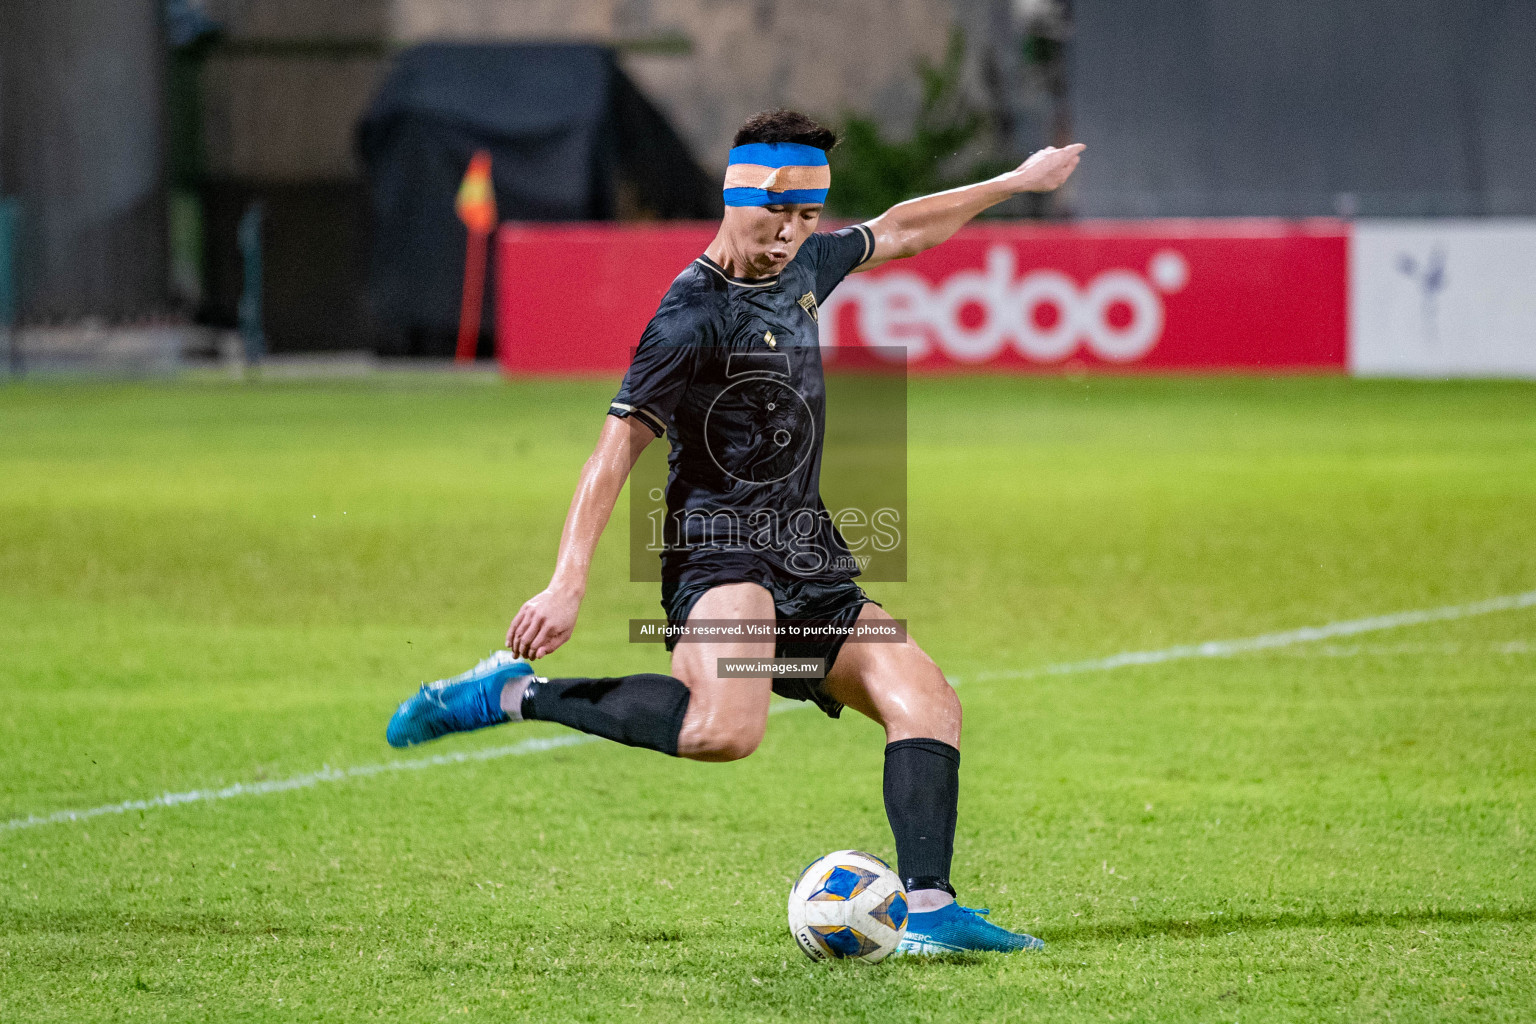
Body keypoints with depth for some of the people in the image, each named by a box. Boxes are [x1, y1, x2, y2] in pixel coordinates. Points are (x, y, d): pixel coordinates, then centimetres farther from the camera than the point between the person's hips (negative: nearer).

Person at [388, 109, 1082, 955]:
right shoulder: (693, 316, -14)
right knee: (725, 729, -33)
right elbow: (618, 445, -19)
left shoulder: (805, 264, 11)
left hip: (808, 565, 9)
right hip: (718, 554, -9)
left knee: (926, 700, -7)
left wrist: (1013, 183, 39)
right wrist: (569, 583, -26)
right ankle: (517, 692, -17)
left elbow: (898, 232, 32)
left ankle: (928, 912, -9)